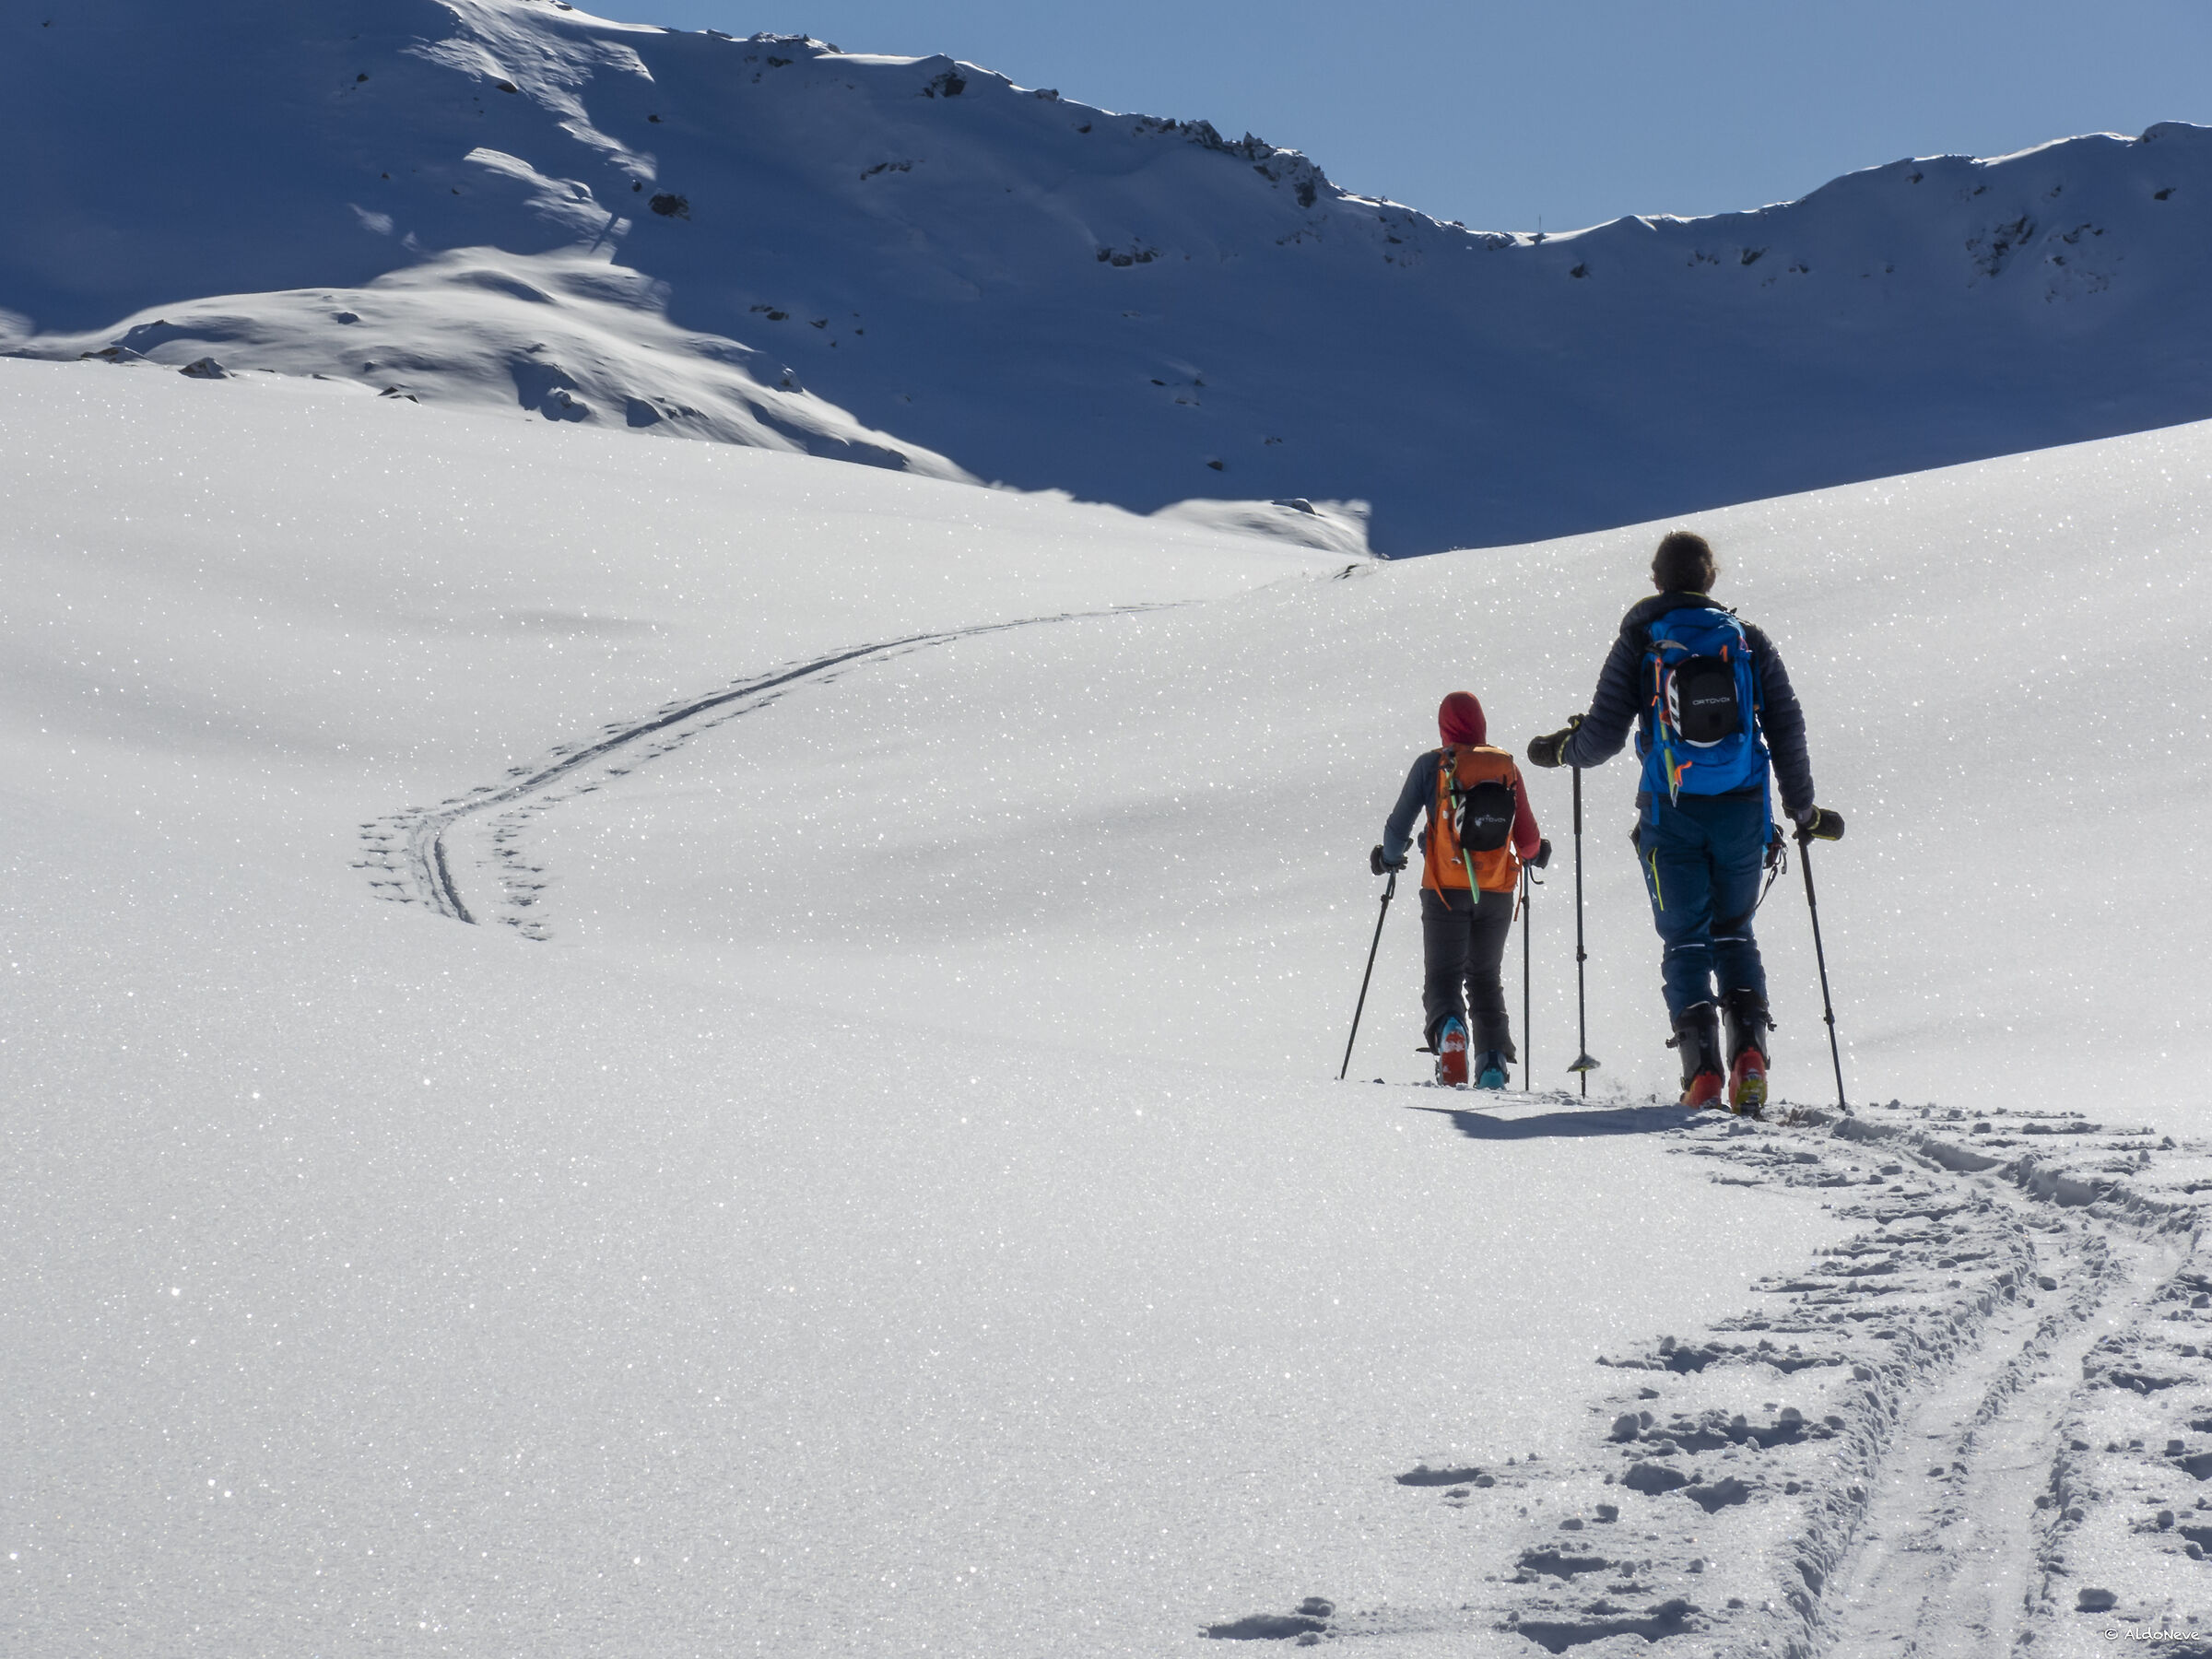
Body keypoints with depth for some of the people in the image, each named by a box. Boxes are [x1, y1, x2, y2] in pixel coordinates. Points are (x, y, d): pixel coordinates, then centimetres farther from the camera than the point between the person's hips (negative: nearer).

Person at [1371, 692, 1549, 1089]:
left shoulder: (1432, 765, -4)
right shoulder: (1507, 767, 2)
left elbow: (1400, 825, -1)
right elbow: (1527, 839, 5)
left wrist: (1388, 858, 20)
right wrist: (1535, 854, 29)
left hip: (1446, 889, -2)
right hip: (1497, 892, 3)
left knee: (1442, 977, 5)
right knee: (1485, 978, 18)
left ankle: (1448, 1030, -28)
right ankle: (1492, 1063, 2)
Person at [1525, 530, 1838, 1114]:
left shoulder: (1640, 642, 0)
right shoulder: (1748, 639, 5)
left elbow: (1603, 736, -3)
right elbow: (1787, 729, 4)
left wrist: (1559, 749, 19)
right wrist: (1804, 809, 13)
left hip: (1672, 812, -2)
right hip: (1742, 811, 2)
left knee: (1685, 939, 6)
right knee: (1734, 933, 17)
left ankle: (1703, 1069, -9)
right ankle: (1749, 1051, -4)